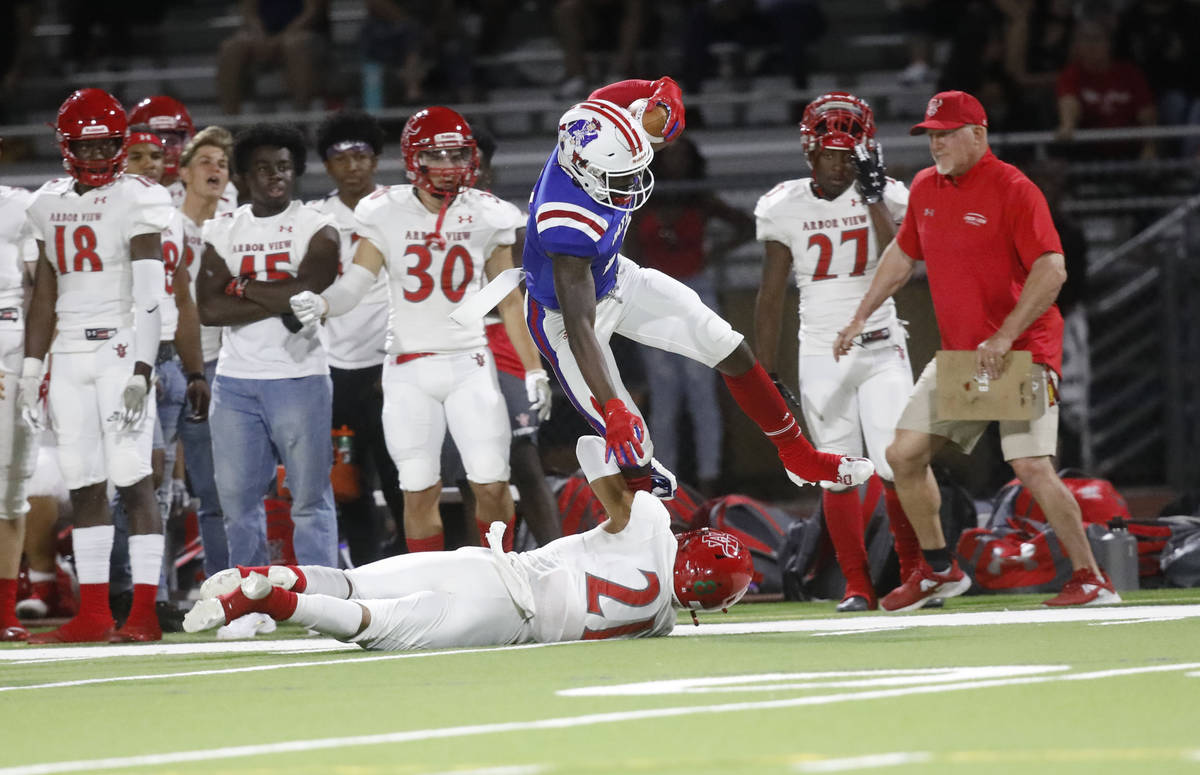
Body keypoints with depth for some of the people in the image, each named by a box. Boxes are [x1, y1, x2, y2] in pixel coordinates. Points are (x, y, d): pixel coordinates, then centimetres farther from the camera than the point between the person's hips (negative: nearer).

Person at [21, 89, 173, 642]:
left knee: (132, 480, -8)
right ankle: (93, 613, 9)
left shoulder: (136, 200, -6)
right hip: (69, 355, 6)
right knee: (84, 486, 6)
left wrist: (141, 374, -20)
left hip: (121, 349, -6)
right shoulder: (49, 204, 13)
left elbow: (149, 297, -13)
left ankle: (144, 612, -8)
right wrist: (31, 371, 15)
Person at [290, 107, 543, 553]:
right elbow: (355, 284, -11)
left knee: (492, 485, -6)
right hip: (409, 370, 0)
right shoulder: (386, 215, -2)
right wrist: (320, 304, -33)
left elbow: (510, 302, 9)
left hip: (469, 365, 1)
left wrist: (533, 370, 7)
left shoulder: (486, 217, 2)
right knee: (420, 491, -1)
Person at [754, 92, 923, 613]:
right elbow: (771, 297, 5)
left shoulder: (884, 199, -1)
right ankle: (857, 587, 8)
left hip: (880, 349, -1)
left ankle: (916, 575, 4)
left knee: (896, 466, -10)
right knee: (837, 473, 1)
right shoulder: (785, 208, 1)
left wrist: (873, 197, -20)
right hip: (820, 353, 1)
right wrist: (765, 374, 3)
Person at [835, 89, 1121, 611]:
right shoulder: (925, 188, 8)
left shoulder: (1013, 190, -15)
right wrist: (861, 317, 20)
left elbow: (1052, 271, -22)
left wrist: (1004, 337, -27)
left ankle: (1090, 580, -9)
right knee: (904, 455, 4)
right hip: (957, 354, 7)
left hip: (1022, 351, -7)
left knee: (1031, 466, -18)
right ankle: (939, 570, 19)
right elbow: (902, 254, 24)